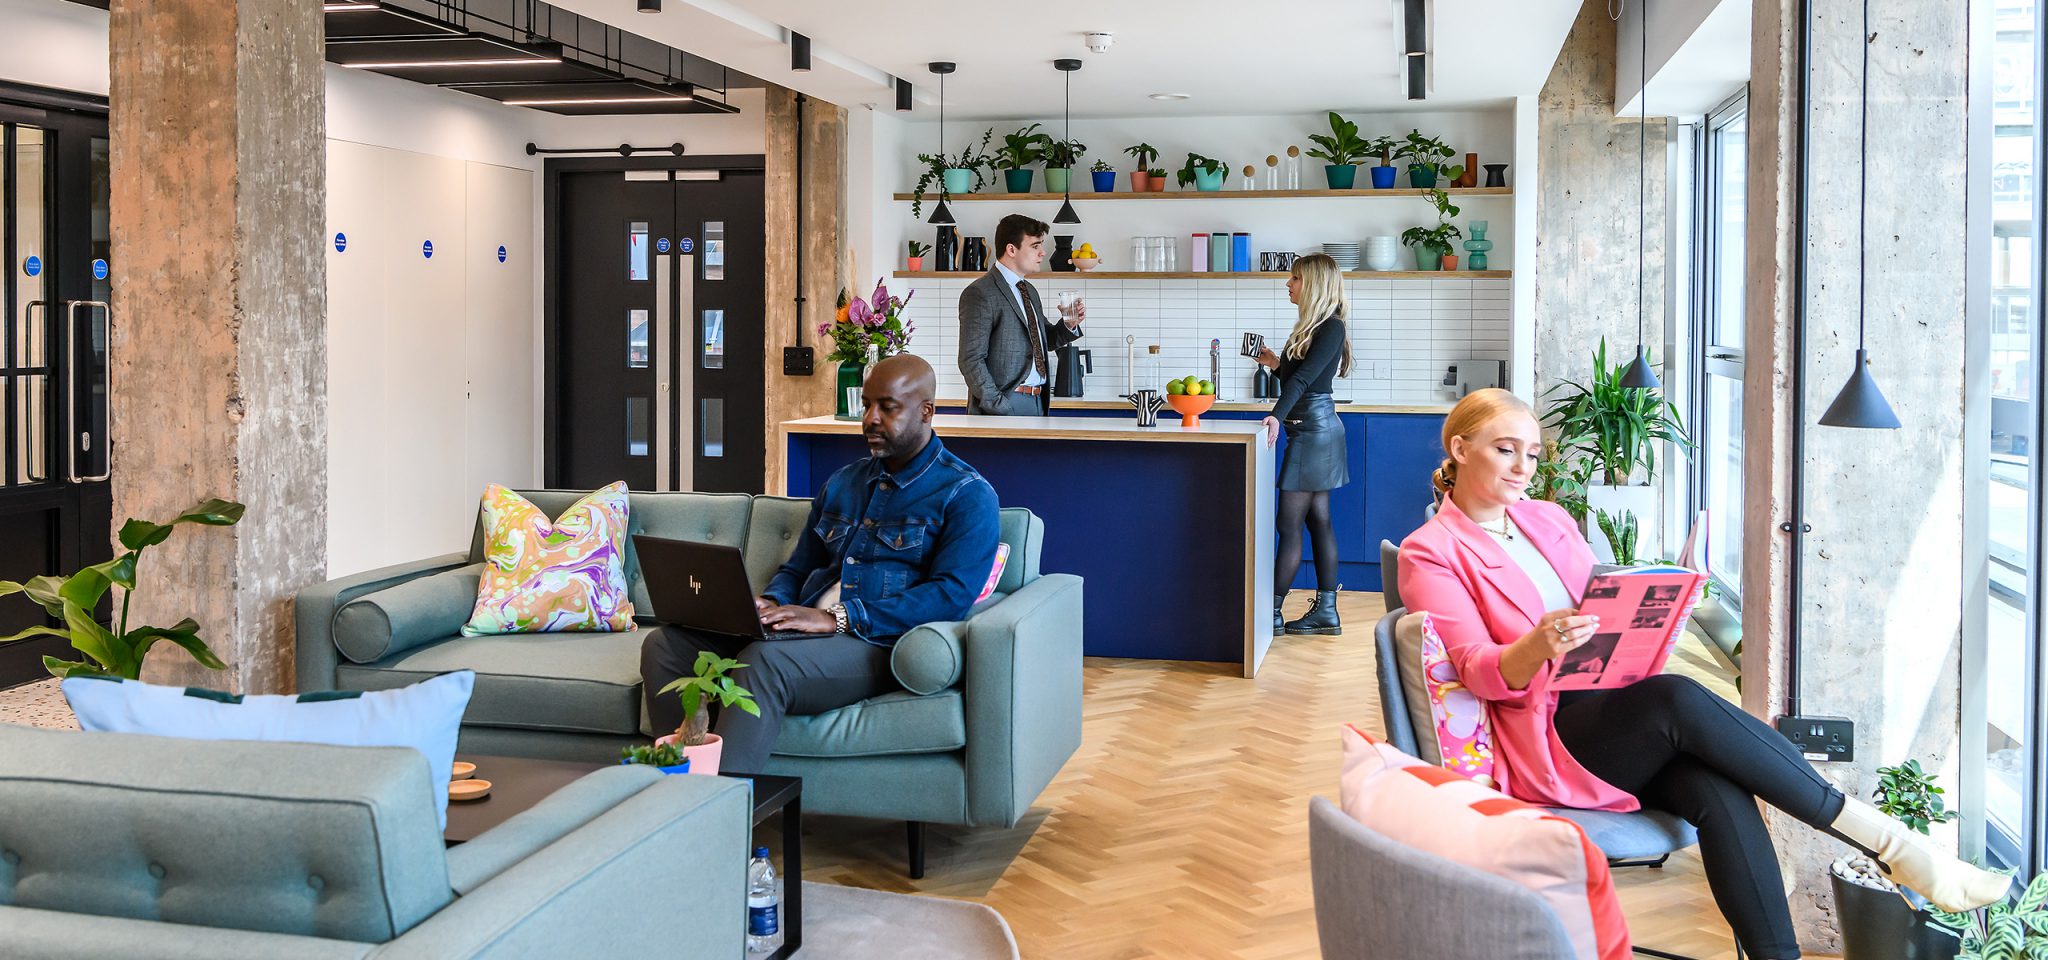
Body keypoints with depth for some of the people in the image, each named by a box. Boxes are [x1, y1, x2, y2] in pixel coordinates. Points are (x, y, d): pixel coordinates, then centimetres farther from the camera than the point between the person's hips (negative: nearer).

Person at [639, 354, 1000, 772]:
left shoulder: (967, 495, 0)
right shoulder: (842, 483, 23)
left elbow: (951, 595, -13)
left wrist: (836, 618, -20)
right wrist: (770, 604, 1)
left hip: (877, 644, -7)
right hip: (803, 631, 7)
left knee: (762, 661, -36)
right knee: (664, 644, -13)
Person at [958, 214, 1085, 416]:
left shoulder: (1030, 291, 18)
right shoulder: (980, 293, -9)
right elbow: (971, 361, -13)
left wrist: (1069, 325, 6)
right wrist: (1000, 409, -18)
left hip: (1039, 403, 7)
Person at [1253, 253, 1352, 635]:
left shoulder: (1331, 328, -13)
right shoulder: (1311, 327, 15)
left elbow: (1304, 377, -27)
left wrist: (1277, 416, -37)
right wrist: (1276, 364, 7)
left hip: (1315, 428, -10)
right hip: (1314, 430, 10)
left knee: (1290, 524, -7)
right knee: (1318, 520, 9)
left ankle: (1272, 612, -2)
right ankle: (1326, 611, 13)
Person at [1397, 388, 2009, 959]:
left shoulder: (1548, 519, 19)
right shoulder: (1429, 554, 0)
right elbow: (1481, 672, -10)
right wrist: (1539, 645, -31)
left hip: (1613, 697, 6)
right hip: (1543, 735, -6)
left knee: (1718, 790, -26)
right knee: (1677, 699, -31)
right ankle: (1884, 839, -23)